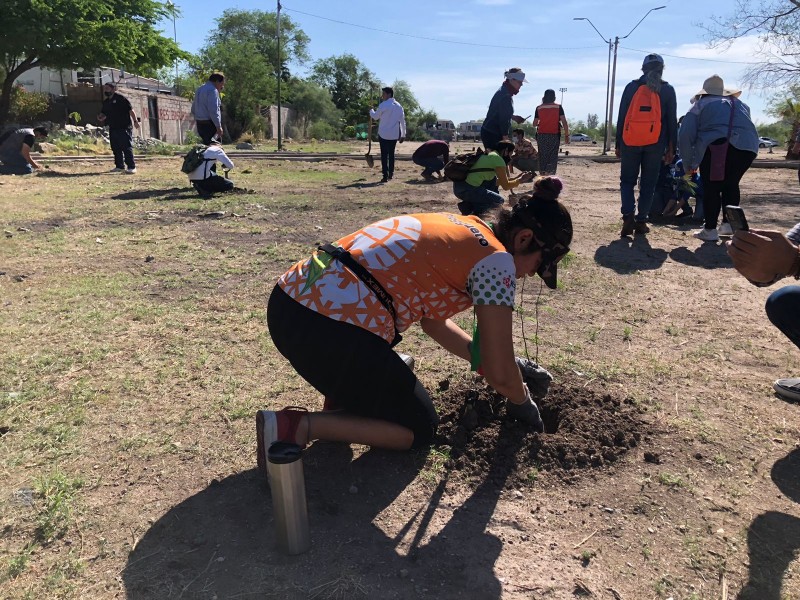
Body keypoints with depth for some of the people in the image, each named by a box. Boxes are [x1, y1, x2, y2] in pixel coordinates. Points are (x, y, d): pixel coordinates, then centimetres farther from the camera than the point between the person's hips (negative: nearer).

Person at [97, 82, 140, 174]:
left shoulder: (120, 98, -6)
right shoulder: (106, 102, 17)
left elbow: (130, 109, -10)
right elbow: (103, 113, 26)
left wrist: (135, 121, -17)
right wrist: (101, 117, 4)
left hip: (124, 127, -8)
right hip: (113, 128, 8)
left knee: (127, 147, -9)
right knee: (115, 148, 10)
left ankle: (131, 167, -8)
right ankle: (120, 166, 18)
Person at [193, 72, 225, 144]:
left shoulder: (200, 89, 20)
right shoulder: (212, 90, -11)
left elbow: (193, 109, 24)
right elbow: (213, 110, -21)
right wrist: (218, 126, -20)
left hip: (200, 124, 10)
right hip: (210, 125, -9)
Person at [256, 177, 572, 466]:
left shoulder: (456, 228, 22)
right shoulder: (496, 259, -2)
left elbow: (433, 321, 30)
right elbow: (500, 374, -1)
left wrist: (496, 364, 34)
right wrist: (521, 400, 22)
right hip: (331, 331, -9)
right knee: (420, 428, 14)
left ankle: (341, 391, 20)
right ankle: (297, 426, -2)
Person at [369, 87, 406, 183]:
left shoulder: (383, 105, -10)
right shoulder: (398, 106, 7)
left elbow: (375, 116, 3)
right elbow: (402, 121, 7)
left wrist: (371, 110, 24)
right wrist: (403, 134, 12)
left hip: (384, 134, -5)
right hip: (394, 135, 5)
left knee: (384, 155, -1)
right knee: (391, 154, 17)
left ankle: (385, 176, -6)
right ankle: (391, 173, 23)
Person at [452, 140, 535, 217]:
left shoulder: (490, 155, 21)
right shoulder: (498, 159, -6)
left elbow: (498, 181, 30)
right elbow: (505, 186, -2)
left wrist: (516, 178, 30)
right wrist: (520, 180, 13)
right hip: (466, 189, -9)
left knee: (493, 180, 23)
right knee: (499, 200, -2)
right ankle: (469, 207, -2)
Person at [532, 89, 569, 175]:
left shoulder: (539, 108, 3)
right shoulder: (558, 107, -1)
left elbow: (534, 124, 5)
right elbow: (564, 122, -7)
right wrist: (567, 135, -2)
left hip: (541, 135, 2)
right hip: (554, 135, -1)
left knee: (543, 157, 10)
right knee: (553, 157, 0)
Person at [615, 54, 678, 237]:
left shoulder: (632, 87, 5)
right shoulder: (668, 90, 5)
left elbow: (621, 117, 4)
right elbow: (672, 121, 5)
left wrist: (618, 144, 8)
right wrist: (671, 148, 10)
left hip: (630, 141, 0)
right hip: (656, 144, 0)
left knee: (627, 180, 7)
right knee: (648, 183, 8)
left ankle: (628, 216, -13)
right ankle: (641, 221, 6)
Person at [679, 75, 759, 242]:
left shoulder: (700, 104, 19)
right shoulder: (740, 104, 33)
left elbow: (685, 136, 11)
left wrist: (689, 164, 18)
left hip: (717, 145, -4)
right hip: (748, 146, 4)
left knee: (711, 187, 5)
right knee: (731, 184, 21)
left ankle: (710, 230, 3)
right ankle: (728, 224, 23)